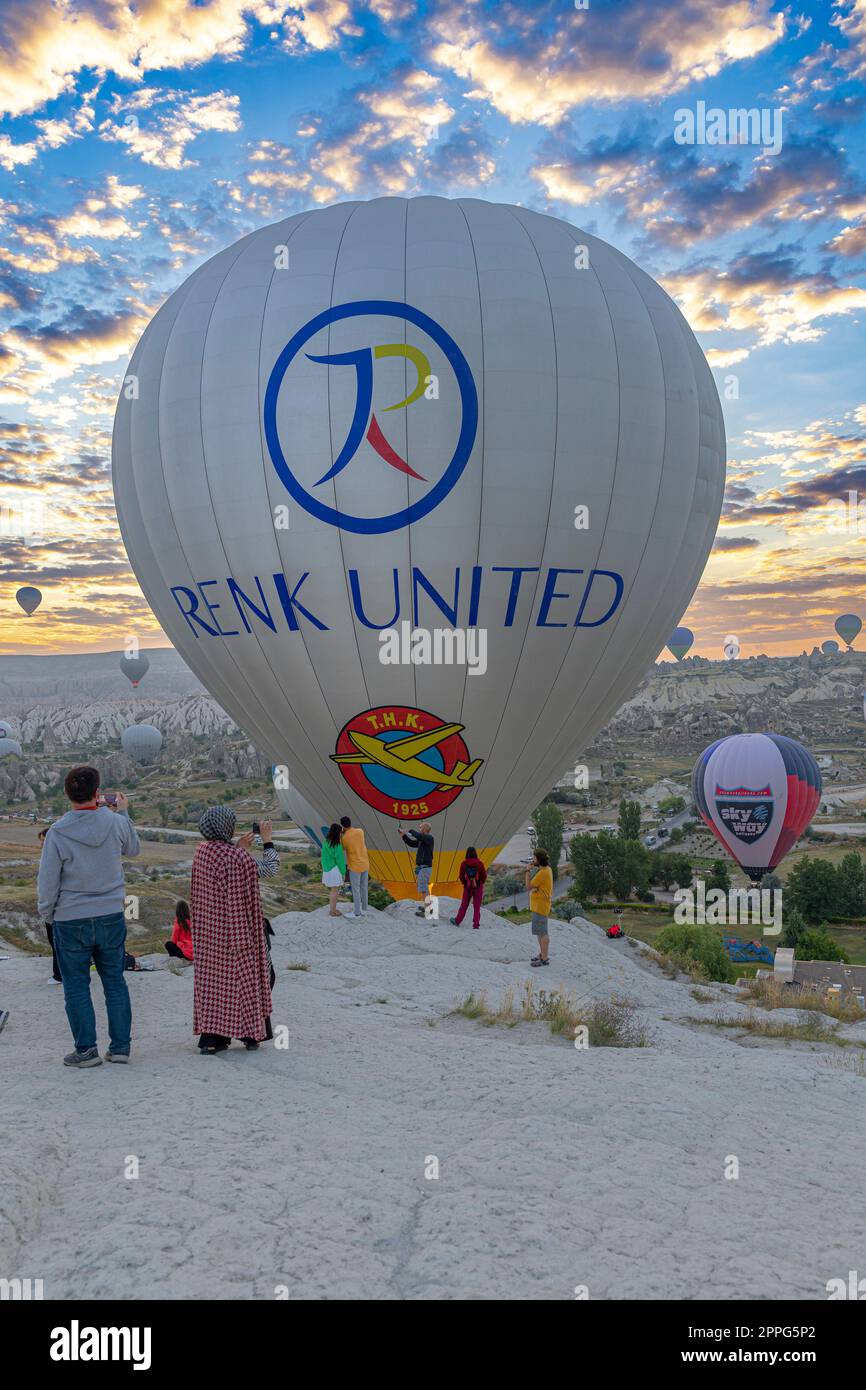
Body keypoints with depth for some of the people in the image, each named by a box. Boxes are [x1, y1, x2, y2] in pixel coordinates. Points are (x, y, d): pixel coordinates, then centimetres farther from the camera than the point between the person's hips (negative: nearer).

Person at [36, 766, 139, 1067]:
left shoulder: (57, 832, -13)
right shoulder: (115, 823, -7)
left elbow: (47, 881, -8)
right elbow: (133, 850, 15)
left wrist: (47, 914, 9)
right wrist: (122, 811, 23)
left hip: (71, 920, -2)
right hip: (111, 916, 3)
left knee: (76, 986, 8)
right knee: (115, 982, 12)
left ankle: (86, 1049, 9)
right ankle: (120, 1046, 15)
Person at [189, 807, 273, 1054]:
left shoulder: (201, 851, 1)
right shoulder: (237, 856, -19)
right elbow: (267, 871, -8)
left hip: (208, 928, 6)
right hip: (235, 928, -6)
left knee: (210, 979, 9)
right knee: (242, 976, 6)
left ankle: (210, 1036, 6)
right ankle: (250, 1034, 13)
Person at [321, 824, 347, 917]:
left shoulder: (326, 841, 3)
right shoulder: (337, 845, -22)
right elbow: (339, 859, -17)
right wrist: (343, 872, -6)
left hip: (328, 868, 8)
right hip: (335, 869, -8)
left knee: (332, 889, 19)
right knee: (334, 890, 4)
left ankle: (332, 909, 27)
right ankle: (332, 911, 12)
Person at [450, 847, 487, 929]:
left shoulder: (464, 863, -9)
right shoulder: (479, 863, -11)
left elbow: (461, 876, -2)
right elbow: (484, 875, -6)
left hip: (467, 887, 1)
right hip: (478, 888, -1)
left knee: (464, 905, 16)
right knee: (477, 907, 6)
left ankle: (457, 921, 28)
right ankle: (475, 925, 3)